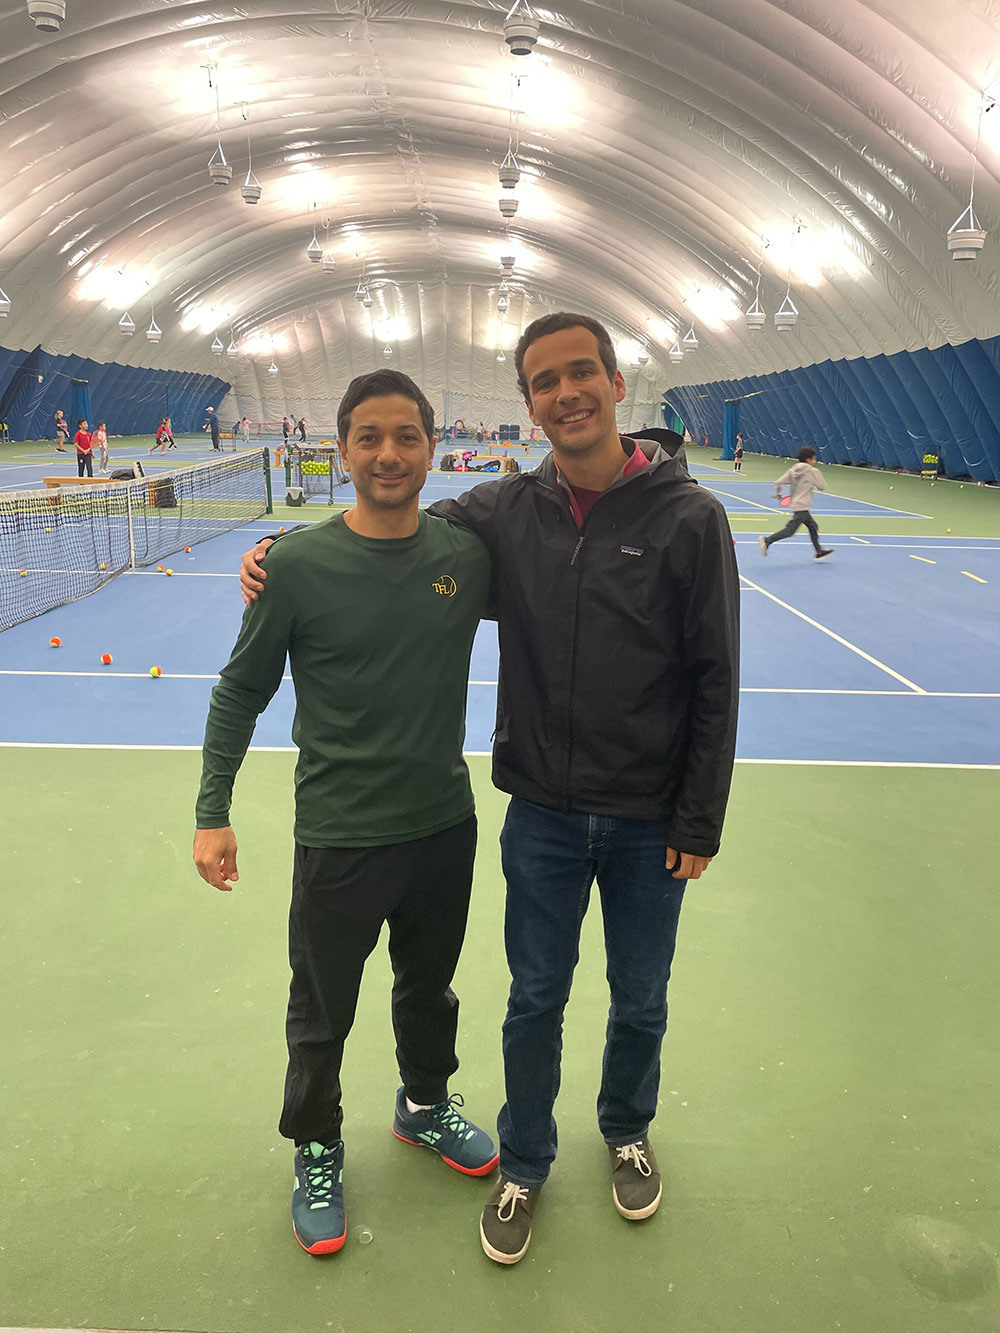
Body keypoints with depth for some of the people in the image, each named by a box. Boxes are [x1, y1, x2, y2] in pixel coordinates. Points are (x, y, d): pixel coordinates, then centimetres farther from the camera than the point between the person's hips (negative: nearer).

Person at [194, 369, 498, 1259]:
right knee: (322, 1013, 15)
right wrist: (213, 811, -5)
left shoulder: (468, 555, -6)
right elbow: (240, 692, -4)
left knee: (430, 988, 25)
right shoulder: (299, 565, -14)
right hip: (339, 837, -3)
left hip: (445, 824, 3)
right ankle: (316, 1149, 43)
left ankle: (425, 1105, 53)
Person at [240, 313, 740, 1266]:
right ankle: (524, 1164, 40)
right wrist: (282, 553, -6)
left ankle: (626, 1130, 48)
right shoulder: (505, 510, -5)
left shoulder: (688, 516, -12)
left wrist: (699, 823, -7)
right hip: (541, 815, 1)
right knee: (534, 1003, 14)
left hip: (649, 824, -1)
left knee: (639, 1001, 18)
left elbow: (715, 683, -9)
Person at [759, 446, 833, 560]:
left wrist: (777, 495, 16)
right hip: (802, 506, -9)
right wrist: (818, 472, 9)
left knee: (813, 526, 19)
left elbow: (778, 482, 1)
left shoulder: (792, 469, 6)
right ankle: (767, 541, -17)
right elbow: (822, 486, -3)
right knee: (790, 531, -9)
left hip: (795, 503, 9)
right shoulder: (813, 471, -10)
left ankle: (819, 551, 25)